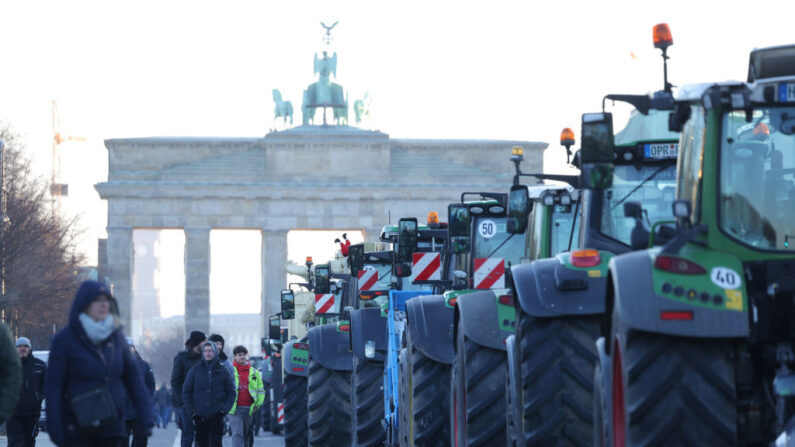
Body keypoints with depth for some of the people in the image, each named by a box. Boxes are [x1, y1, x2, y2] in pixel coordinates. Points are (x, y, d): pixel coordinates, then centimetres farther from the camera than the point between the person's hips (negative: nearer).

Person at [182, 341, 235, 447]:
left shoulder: (222, 371, 5)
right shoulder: (195, 370, 4)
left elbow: (231, 392, 8)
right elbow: (186, 392, 7)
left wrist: (224, 409, -4)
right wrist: (191, 411, -2)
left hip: (216, 417, -1)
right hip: (200, 417, 1)